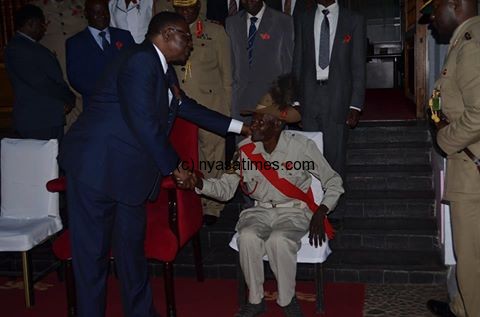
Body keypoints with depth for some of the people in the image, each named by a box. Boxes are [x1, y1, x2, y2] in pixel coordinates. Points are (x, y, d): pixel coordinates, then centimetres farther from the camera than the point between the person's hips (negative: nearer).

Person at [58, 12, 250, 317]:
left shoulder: (164, 70, 13)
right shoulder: (139, 61, -17)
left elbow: (187, 106, 24)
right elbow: (144, 123, -22)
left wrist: (238, 126, 26)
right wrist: (174, 167, -12)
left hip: (130, 171, 9)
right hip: (97, 167, -9)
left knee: (132, 246, 16)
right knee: (93, 250, 2)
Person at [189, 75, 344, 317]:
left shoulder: (302, 147, -11)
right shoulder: (245, 149, -2)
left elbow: (333, 183, 0)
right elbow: (225, 189, 1)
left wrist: (320, 214, -14)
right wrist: (199, 183, -18)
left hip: (294, 211, -2)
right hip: (259, 210, 3)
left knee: (278, 240, -35)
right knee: (247, 237, -31)